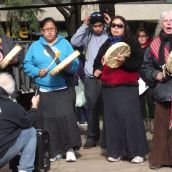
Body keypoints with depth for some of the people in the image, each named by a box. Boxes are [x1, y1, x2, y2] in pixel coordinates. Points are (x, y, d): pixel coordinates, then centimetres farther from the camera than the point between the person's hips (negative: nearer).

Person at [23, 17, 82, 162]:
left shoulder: (64, 43, 8)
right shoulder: (35, 46, 10)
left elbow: (75, 63, 3)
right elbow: (27, 64, 7)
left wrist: (68, 67, -17)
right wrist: (37, 71, -9)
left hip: (62, 90, -1)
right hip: (43, 91, 1)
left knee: (66, 117, -12)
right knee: (47, 120, 0)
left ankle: (70, 148, -2)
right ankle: (53, 151, 10)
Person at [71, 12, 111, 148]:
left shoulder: (109, 34, 2)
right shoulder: (87, 35, 8)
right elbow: (74, 42, -4)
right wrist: (84, 26, -5)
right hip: (91, 77, 2)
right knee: (92, 108, 5)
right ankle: (92, 136, 14)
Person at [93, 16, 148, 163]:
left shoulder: (132, 42, 2)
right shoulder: (106, 44, 18)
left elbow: (138, 62, -10)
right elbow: (98, 61, 29)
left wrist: (124, 61, -26)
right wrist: (97, 69, 9)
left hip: (127, 86, -5)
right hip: (109, 87, 5)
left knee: (130, 117, -8)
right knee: (112, 119, 5)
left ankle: (137, 152, 0)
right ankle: (115, 151, 12)